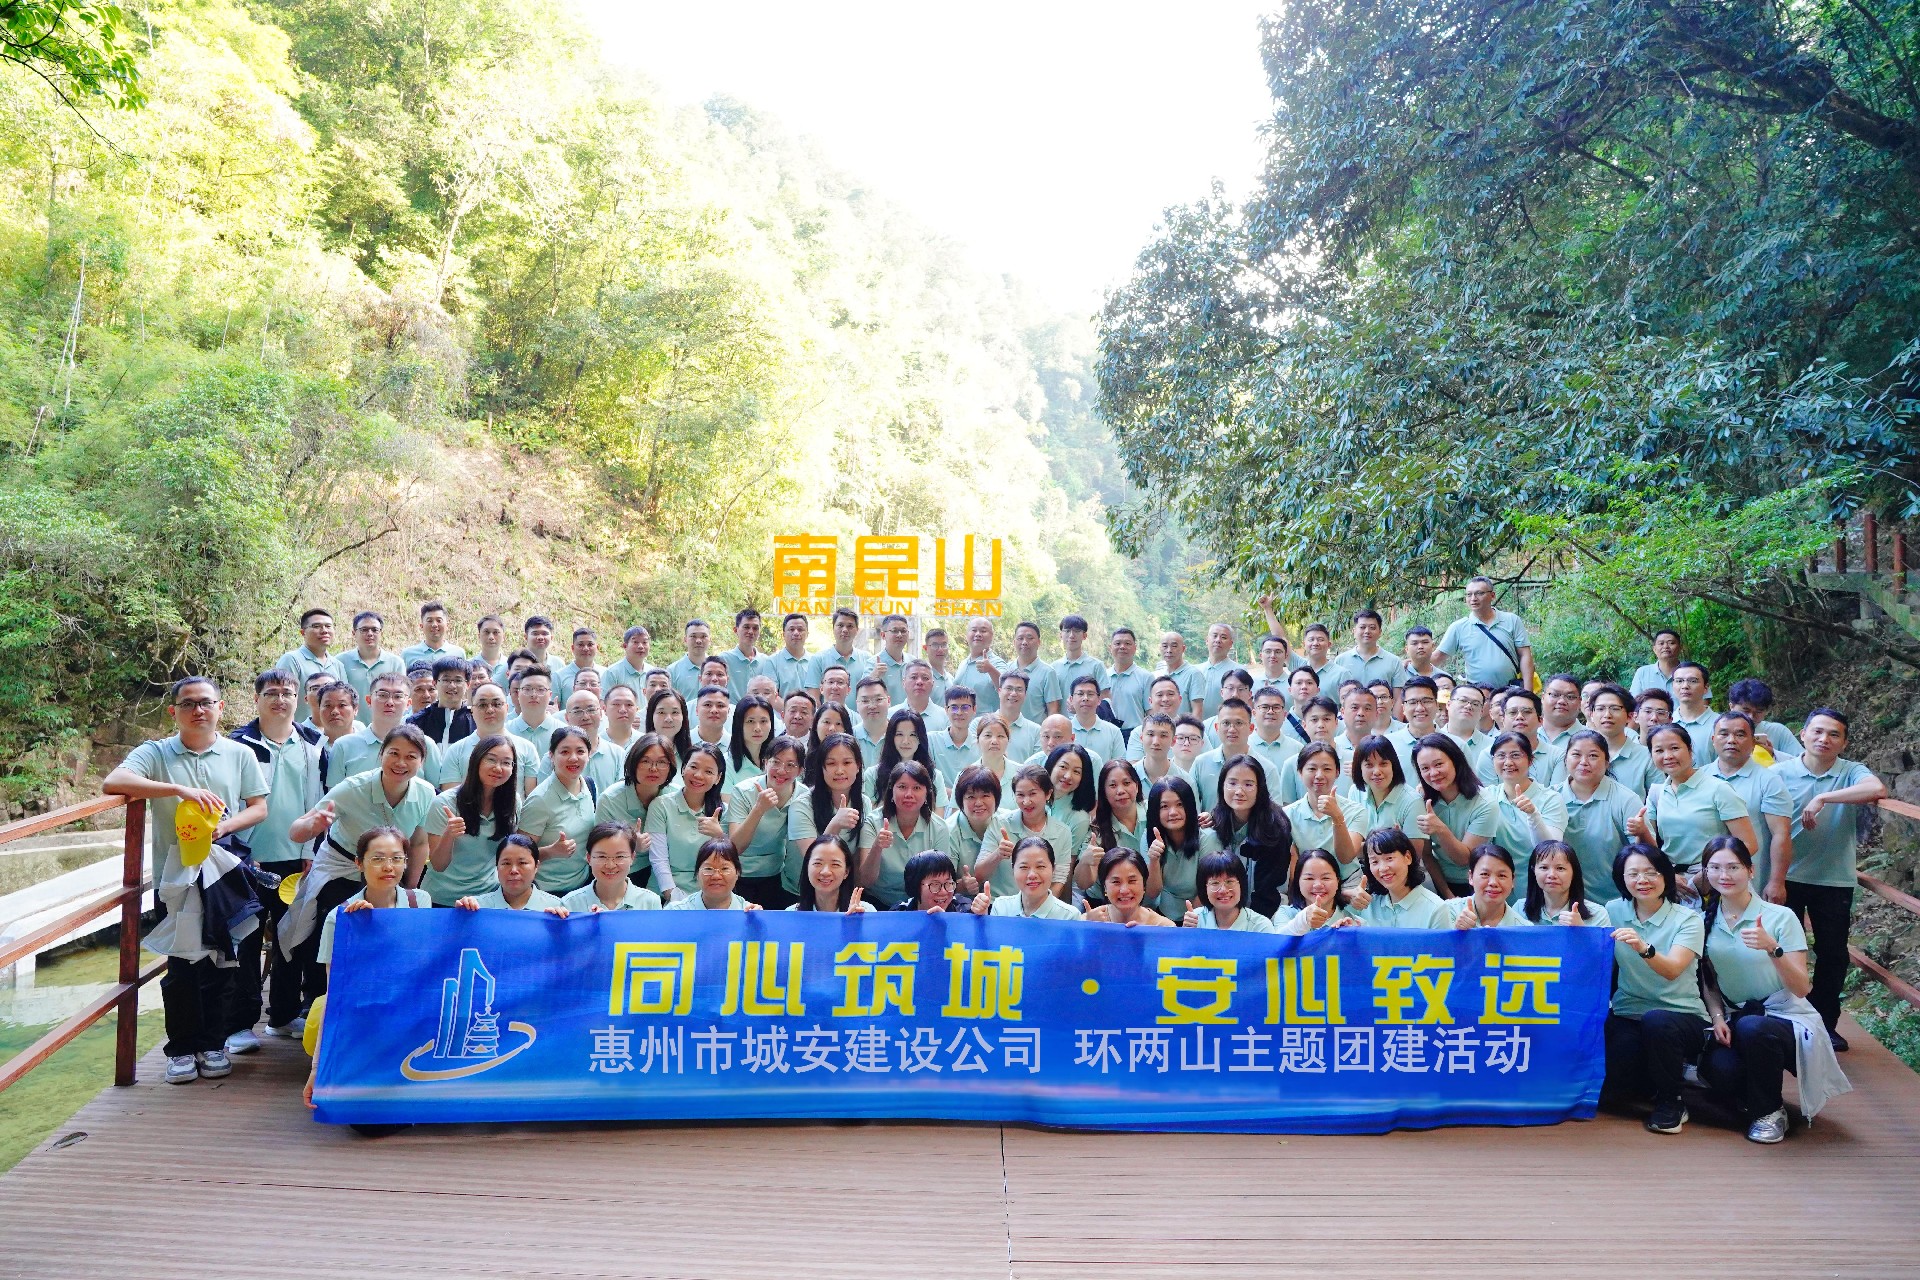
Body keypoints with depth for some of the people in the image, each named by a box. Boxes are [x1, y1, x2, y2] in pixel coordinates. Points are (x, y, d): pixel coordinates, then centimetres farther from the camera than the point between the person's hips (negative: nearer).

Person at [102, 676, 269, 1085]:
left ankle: (213, 1044, 20)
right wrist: (179, 789, -27)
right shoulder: (155, 753, 0)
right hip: (176, 874, -1)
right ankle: (181, 1049, 15)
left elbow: (258, 808, 6)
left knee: (222, 961, 6)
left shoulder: (240, 755, 6)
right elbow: (113, 782, -18)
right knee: (181, 965, 2)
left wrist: (225, 825, -15)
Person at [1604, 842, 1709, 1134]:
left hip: (1680, 1015, -3)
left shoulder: (1688, 919, -6)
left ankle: (1671, 1100, -9)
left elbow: (1672, 970, -22)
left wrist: (1644, 948, -44)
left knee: (1655, 1021, -38)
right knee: (1604, 1084, -21)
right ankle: (1651, 1083, 18)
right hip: (1627, 1015, 3)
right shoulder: (1614, 912, 4)